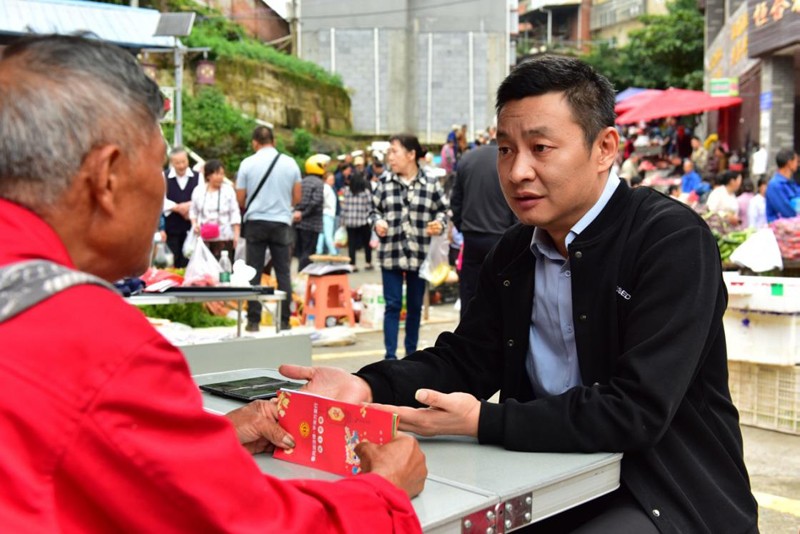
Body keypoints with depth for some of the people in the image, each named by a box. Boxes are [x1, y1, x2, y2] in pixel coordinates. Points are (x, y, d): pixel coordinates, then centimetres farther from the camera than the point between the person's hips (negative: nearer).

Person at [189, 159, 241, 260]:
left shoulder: (229, 190, -1)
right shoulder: (198, 190, 7)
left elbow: (235, 214, 0)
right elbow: (193, 211, 17)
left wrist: (236, 235, -4)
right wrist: (194, 223, -1)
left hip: (224, 237, -2)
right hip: (203, 237, 2)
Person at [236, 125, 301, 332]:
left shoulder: (247, 163, -2)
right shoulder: (290, 163, 2)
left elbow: (240, 200, 1)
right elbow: (296, 198, 6)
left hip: (256, 222, -1)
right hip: (281, 222, 1)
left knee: (254, 273, 5)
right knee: (283, 273, 6)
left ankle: (253, 321, 4)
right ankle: (284, 321, 5)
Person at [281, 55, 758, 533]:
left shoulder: (673, 239, -18)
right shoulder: (513, 252, 5)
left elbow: (637, 410, -25)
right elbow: (464, 359, 5)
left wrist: (484, 421, -28)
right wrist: (369, 387, -14)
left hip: (665, 495, -6)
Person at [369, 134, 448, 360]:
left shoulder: (431, 184, -1)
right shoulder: (385, 184, 2)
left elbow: (442, 211, 6)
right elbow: (374, 210, 9)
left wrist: (439, 224, -15)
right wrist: (377, 222, -11)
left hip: (419, 255, 0)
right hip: (390, 254, 0)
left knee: (415, 306, 12)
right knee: (392, 305, 1)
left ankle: (411, 352, 26)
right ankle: (390, 355, 7)